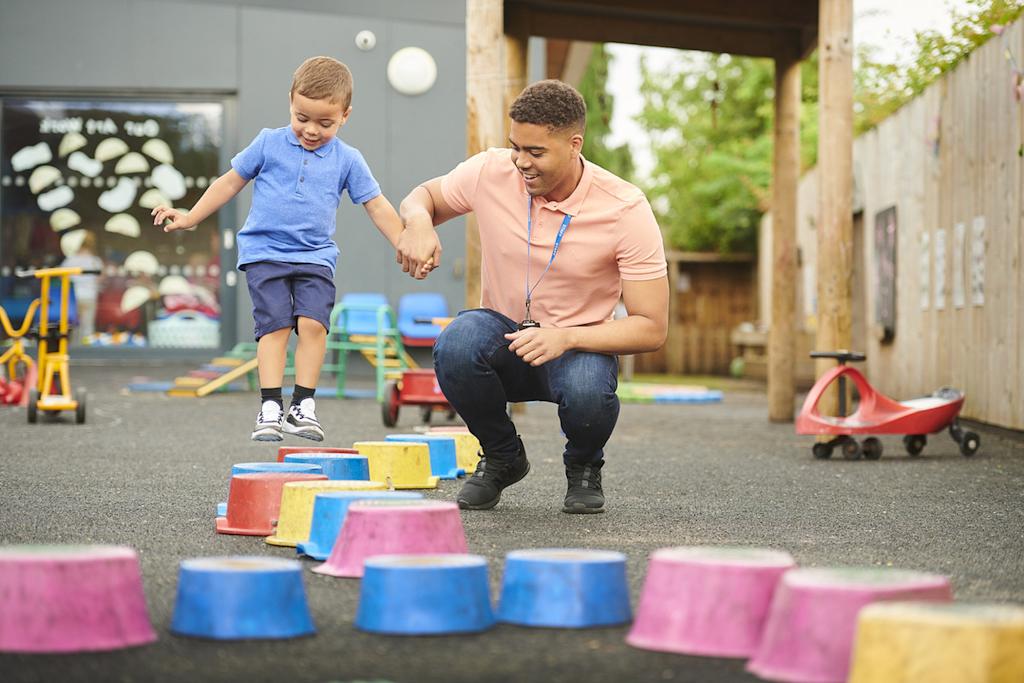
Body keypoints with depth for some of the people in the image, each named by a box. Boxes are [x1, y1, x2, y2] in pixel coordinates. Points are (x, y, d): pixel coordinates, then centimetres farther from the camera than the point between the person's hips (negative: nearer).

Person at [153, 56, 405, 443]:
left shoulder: (348, 160, 5)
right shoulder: (269, 144, 4)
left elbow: (377, 207, 8)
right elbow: (231, 181, 12)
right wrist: (190, 218, 12)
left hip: (315, 257, 1)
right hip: (265, 253, -1)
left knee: (313, 323, -16)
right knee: (275, 324, -13)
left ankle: (303, 406, -10)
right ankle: (270, 408, -12)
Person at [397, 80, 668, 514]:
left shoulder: (626, 210, -18)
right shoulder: (490, 173, -11)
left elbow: (652, 329, -17)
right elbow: (424, 195, 11)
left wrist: (567, 337, -32)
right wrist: (419, 222, -16)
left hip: (580, 346, -2)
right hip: (503, 334, 2)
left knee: (587, 393, -38)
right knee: (457, 344, -34)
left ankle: (583, 466, 3)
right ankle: (502, 457, -2)